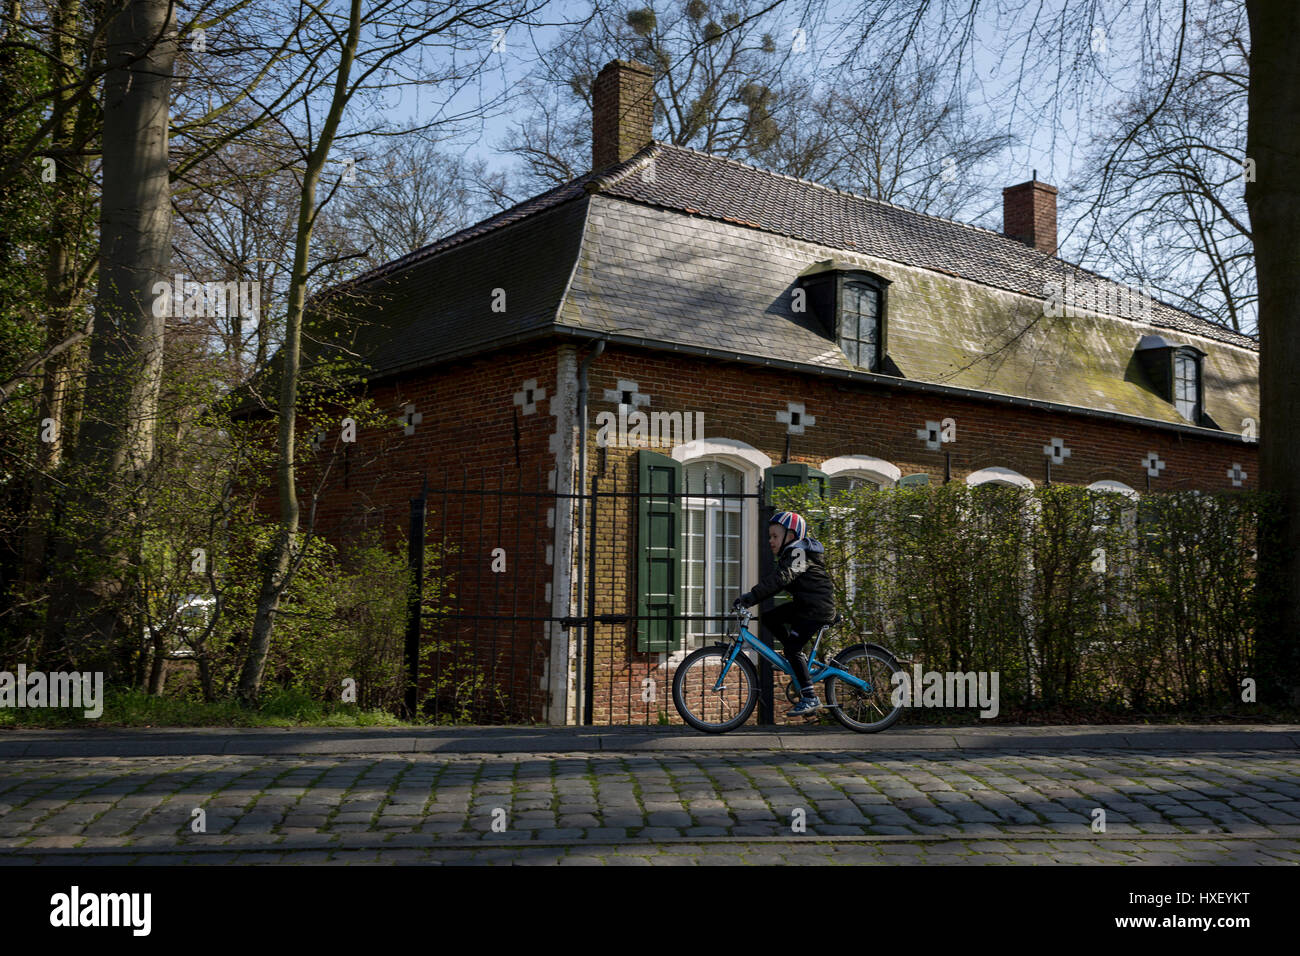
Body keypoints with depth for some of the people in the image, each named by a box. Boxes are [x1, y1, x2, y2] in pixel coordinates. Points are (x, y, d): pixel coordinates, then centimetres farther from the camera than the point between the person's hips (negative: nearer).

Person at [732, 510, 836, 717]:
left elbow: (780, 578, -30)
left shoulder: (799, 552, -16)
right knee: (769, 618, 4)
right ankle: (800, 658, 11)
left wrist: (751, 596, -37)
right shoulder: (789, 555, 16)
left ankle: (810, 698, -11)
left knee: (792, 647, -13)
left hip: (818, 607, -10)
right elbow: (776, 581, 17)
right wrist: (749, 599, 6)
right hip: (804, 605, 10)